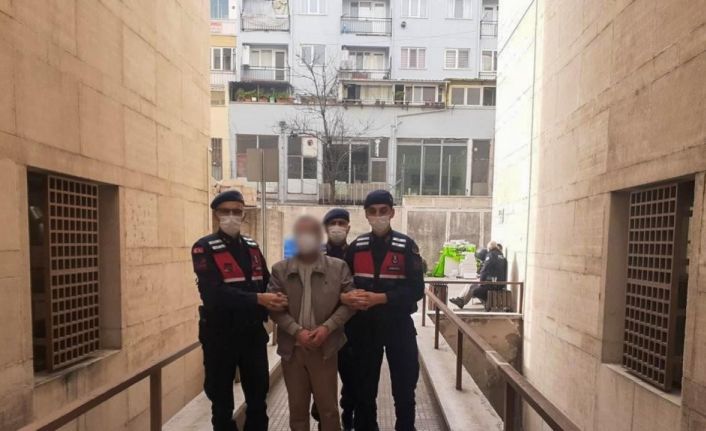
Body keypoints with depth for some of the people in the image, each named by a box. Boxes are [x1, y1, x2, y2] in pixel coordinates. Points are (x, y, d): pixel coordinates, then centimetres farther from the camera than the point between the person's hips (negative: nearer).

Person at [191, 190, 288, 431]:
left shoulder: (252, 247, 8)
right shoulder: (204, 248, -10)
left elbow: (267, 283, 11)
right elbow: (214, 293, -22)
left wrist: (275, 299, -12)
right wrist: (258, 299, -27)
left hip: (254, 333, 5)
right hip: (220, 335, -4)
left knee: (258, 395, 17)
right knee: (221, 399, 12)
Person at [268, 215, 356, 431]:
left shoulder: (339, 267, -2)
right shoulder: (280, 269, 0)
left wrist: (327, 327, -14)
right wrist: (297, 331, -14)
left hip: (325, 348, -1)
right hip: (292, 348, 1)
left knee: (328, 407, 13)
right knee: (297, 407, 17)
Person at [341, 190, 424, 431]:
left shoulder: (407, 246, -6)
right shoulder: (356, 247, 2)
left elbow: (416, 290, -12)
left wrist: (380, 298, -23)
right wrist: (344, 297, -18)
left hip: (399, 326, -2)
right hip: (364, 327, 2)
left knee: (404, 386, 11)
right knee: (364, 386, 15)